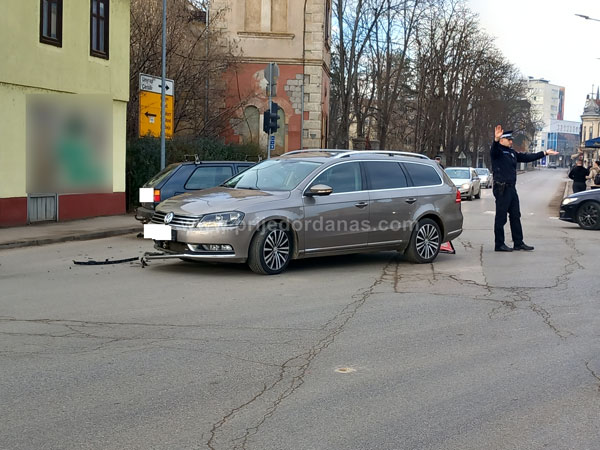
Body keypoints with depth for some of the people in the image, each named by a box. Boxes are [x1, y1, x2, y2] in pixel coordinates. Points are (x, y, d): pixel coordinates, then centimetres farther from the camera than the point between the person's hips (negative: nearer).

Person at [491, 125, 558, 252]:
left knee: (515, 216, 12)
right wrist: (496, 140, -52)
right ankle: (499, 244, 1)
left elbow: (527, 157, 27)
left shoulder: (512, 153, 19)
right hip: (501, 188, -9)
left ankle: (518, 243, 20)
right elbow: (493, 150, -31)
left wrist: (544, 153, 30)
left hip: (511, 188, 9)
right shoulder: (498, 151, -7)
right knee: (501, 217, -4)